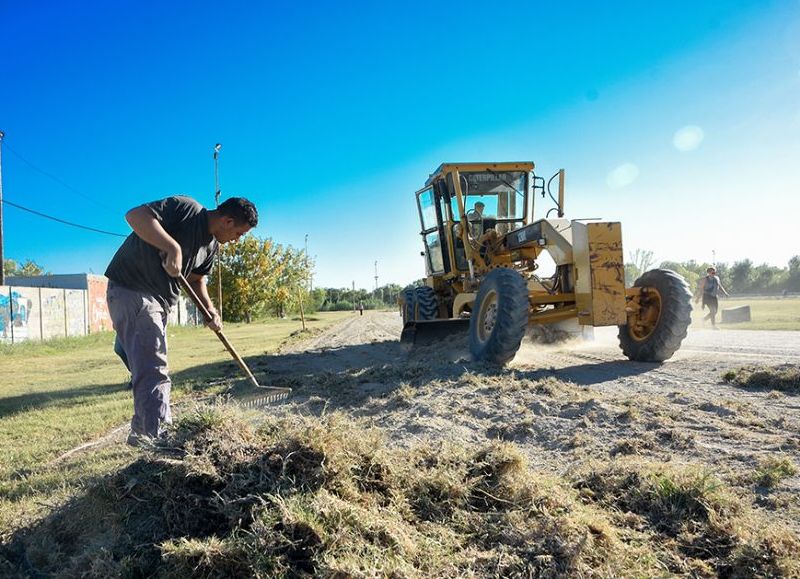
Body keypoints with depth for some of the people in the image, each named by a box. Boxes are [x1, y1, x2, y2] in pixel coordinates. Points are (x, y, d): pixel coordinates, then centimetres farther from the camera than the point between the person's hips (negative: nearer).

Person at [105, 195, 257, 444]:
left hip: (159, 301, 10)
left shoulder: (212, 246, 10)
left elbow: (196, 279, 17)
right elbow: (135, 215, -26)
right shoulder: (186, 209, -16)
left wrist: (210, 309, 1)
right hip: (131, 290, -10)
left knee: (153, 369, 18)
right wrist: (173, 248, -33)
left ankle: (141, 433, 32)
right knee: (153, 370, -16)